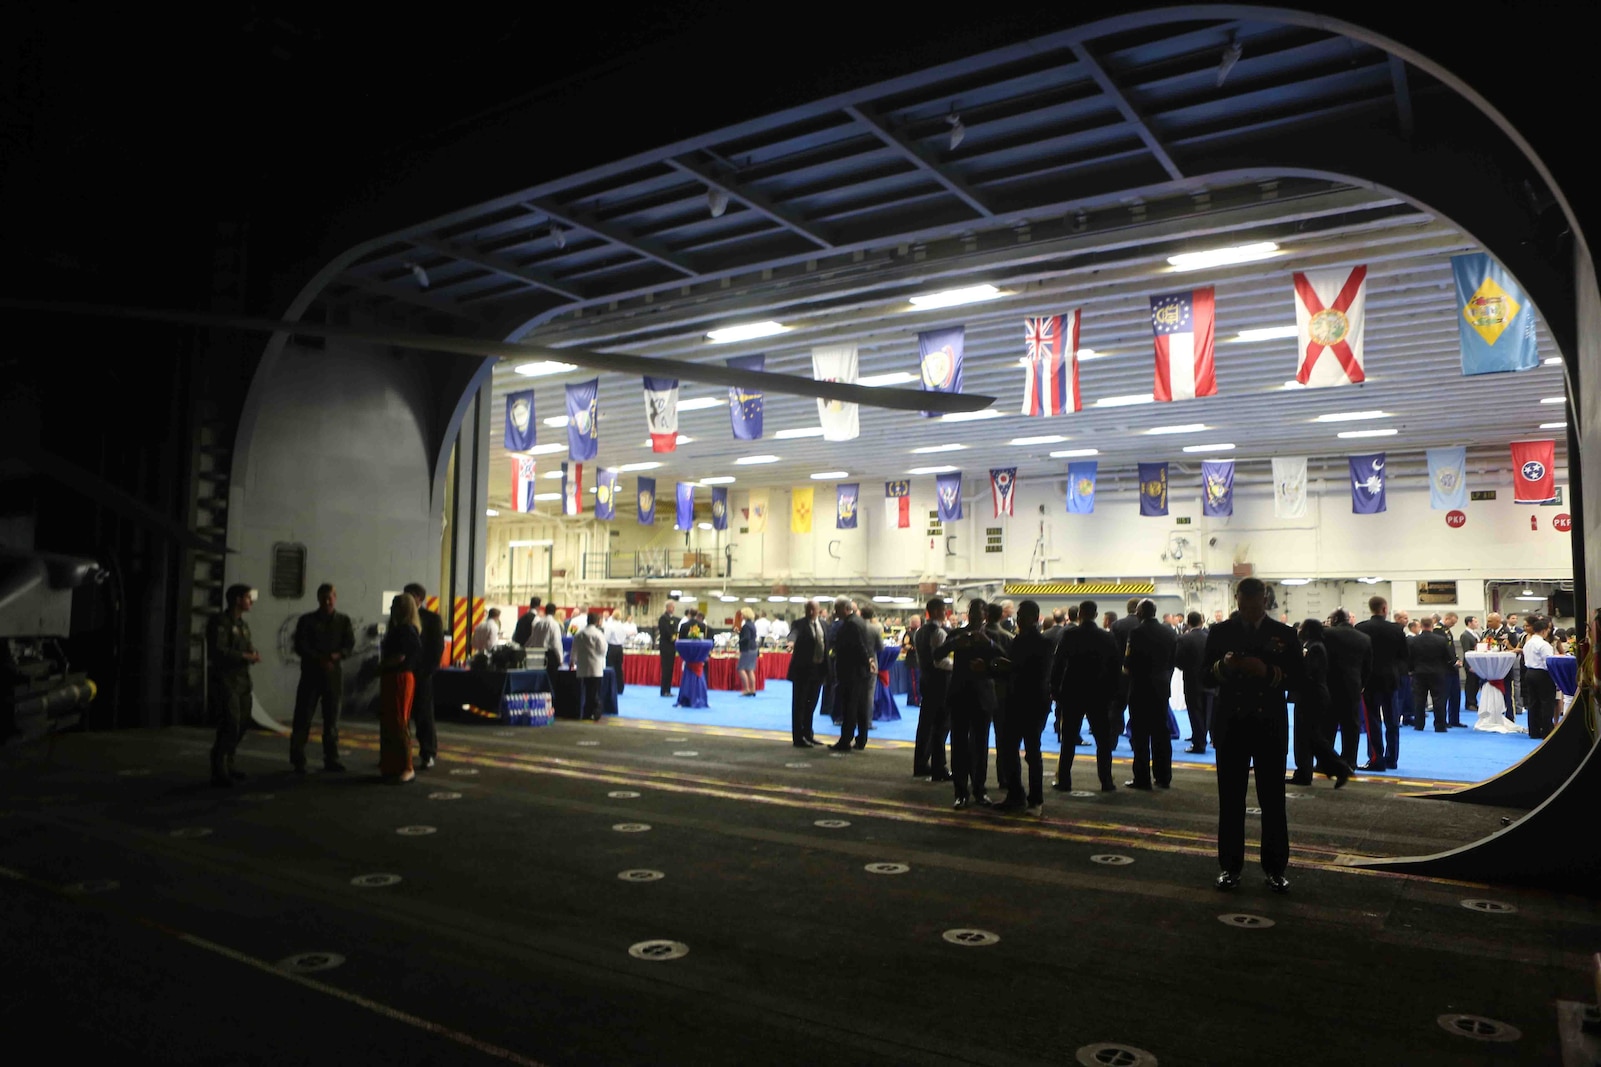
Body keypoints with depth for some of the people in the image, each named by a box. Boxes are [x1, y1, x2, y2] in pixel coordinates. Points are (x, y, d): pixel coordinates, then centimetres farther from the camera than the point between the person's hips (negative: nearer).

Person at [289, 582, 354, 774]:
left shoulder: (343, 620, 9)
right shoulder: (307, 620, 5)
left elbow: (350, 645, 1)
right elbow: (300, 646, -4)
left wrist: (335, 656, -19)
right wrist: (320, 659, -17)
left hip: (334, 674, 1)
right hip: (311, 673, -1)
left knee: (332, 719, 6)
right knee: (303, 718, -3)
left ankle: (331, 759, 12)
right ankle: (298, 761, 3)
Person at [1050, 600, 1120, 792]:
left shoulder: (1069, 636, -7)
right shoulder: (1108, 638, 0)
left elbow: (1058, 665, -7)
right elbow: (1116, 667, 3)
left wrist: (1055, 690, 1)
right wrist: (1112, 693, 10)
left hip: (1072, 694, -1)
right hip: (1099, 695, 1)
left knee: (1068, 740, 5)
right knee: (1103, 740, 9)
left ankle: (1064, 781, 6)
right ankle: (1106, 782, 9)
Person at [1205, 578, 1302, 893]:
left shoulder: (1285, 635, 2)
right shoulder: (1220, 632, 4)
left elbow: (1297, 679, -3)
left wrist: (1267, 671, -20)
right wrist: (1224, 666, -18)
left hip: (1270, 726, -1)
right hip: (1230, 724, 1)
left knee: (1273, 799, 5)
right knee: (1230, 798, 6)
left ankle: (1275, 868, 15)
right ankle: (1230, 865, 15)